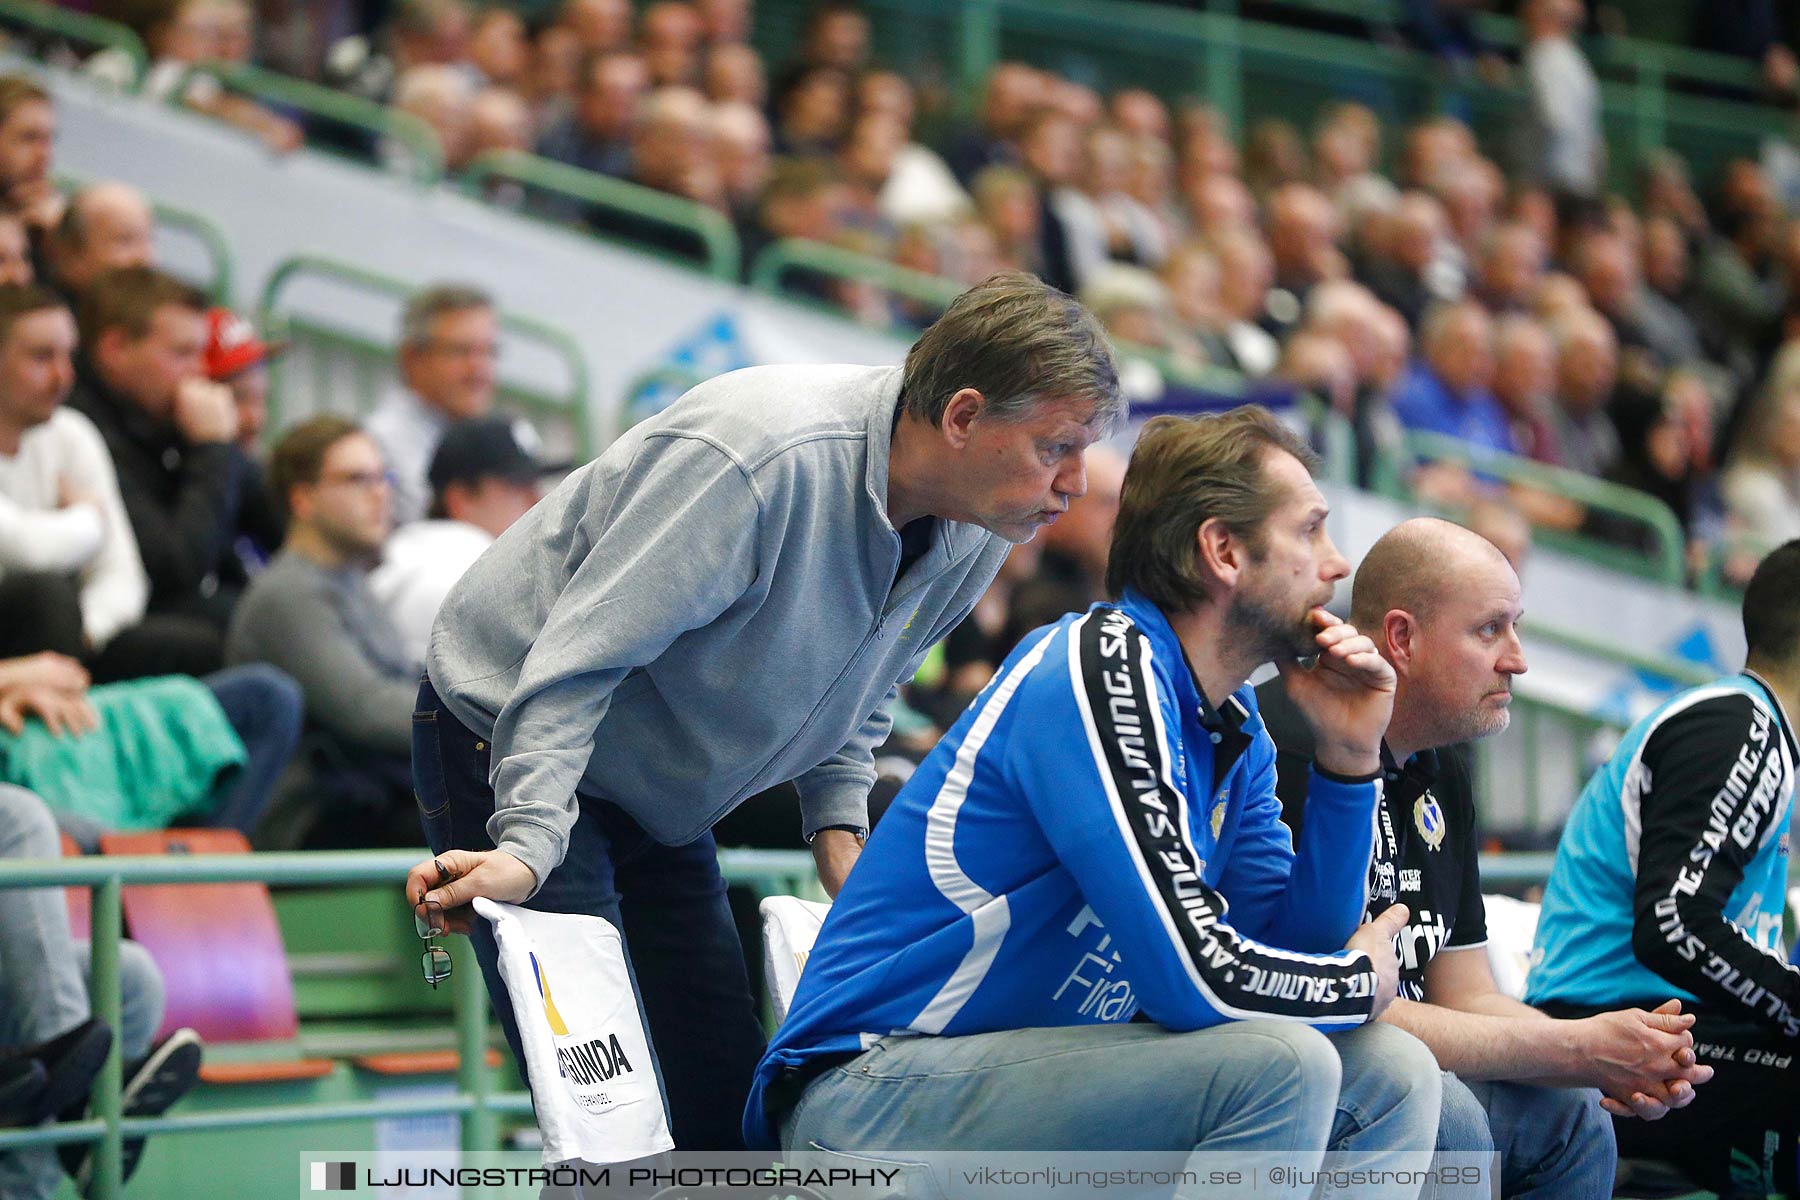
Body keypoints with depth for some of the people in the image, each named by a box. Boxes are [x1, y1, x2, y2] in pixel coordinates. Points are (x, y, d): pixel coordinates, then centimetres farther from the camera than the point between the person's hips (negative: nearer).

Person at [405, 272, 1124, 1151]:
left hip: (662, 800, 8)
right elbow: (577, 659, -32)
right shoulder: (754, 455, -34)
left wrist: (837, 825, 0)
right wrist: (528, 846, -38)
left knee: (734, 1098, 3)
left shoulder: (976, 536, -7)